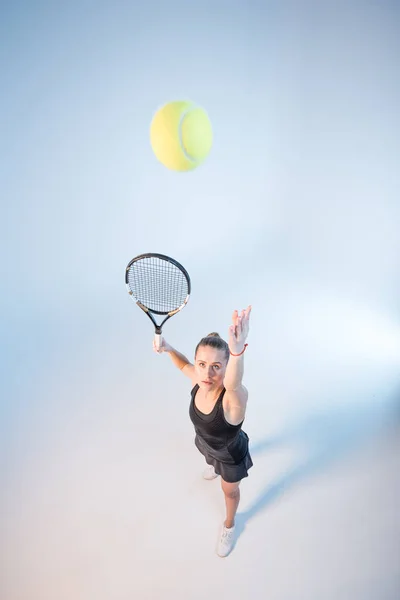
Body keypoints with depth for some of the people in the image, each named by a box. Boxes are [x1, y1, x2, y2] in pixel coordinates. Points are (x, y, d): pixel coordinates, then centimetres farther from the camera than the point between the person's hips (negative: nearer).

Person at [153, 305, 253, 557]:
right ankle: (215, 466, 80)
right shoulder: (199, 380, -31)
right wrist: (168, 348, -26)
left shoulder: (234, 397, -48)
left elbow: (234, 384, -74)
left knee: (230, 491, 28)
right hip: (206, 444, 5)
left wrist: (238, 350, -96)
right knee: (212, 460, 41)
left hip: (231, 455, -5)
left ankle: (229, 525, 63)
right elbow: (184, 365, -6)